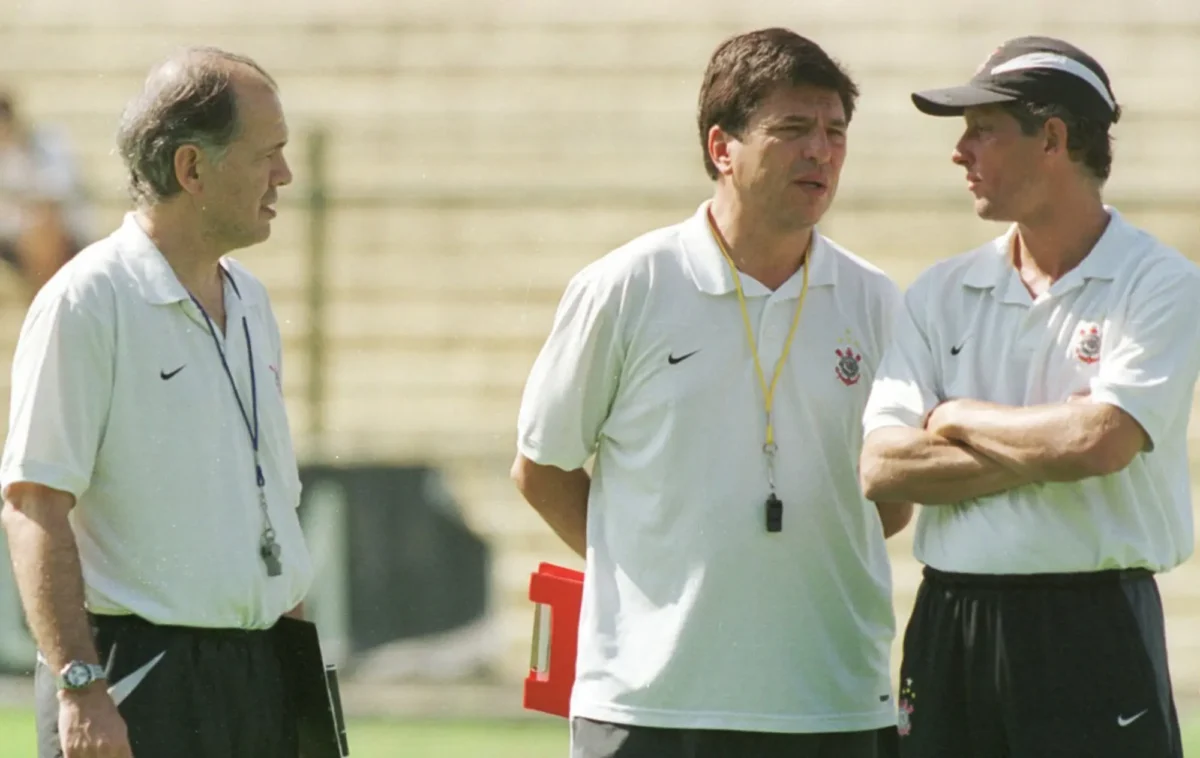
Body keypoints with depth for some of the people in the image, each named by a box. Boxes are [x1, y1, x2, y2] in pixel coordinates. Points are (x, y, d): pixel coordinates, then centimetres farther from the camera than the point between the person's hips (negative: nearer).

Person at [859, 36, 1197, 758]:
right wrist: (1052, 449, -9)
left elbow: (1099, 444, -18)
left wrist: (955, 418, -2)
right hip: (950, 632, 5)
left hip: (1095, 632, -5)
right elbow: (882, 468, 0)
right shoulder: (942, 293, 13)